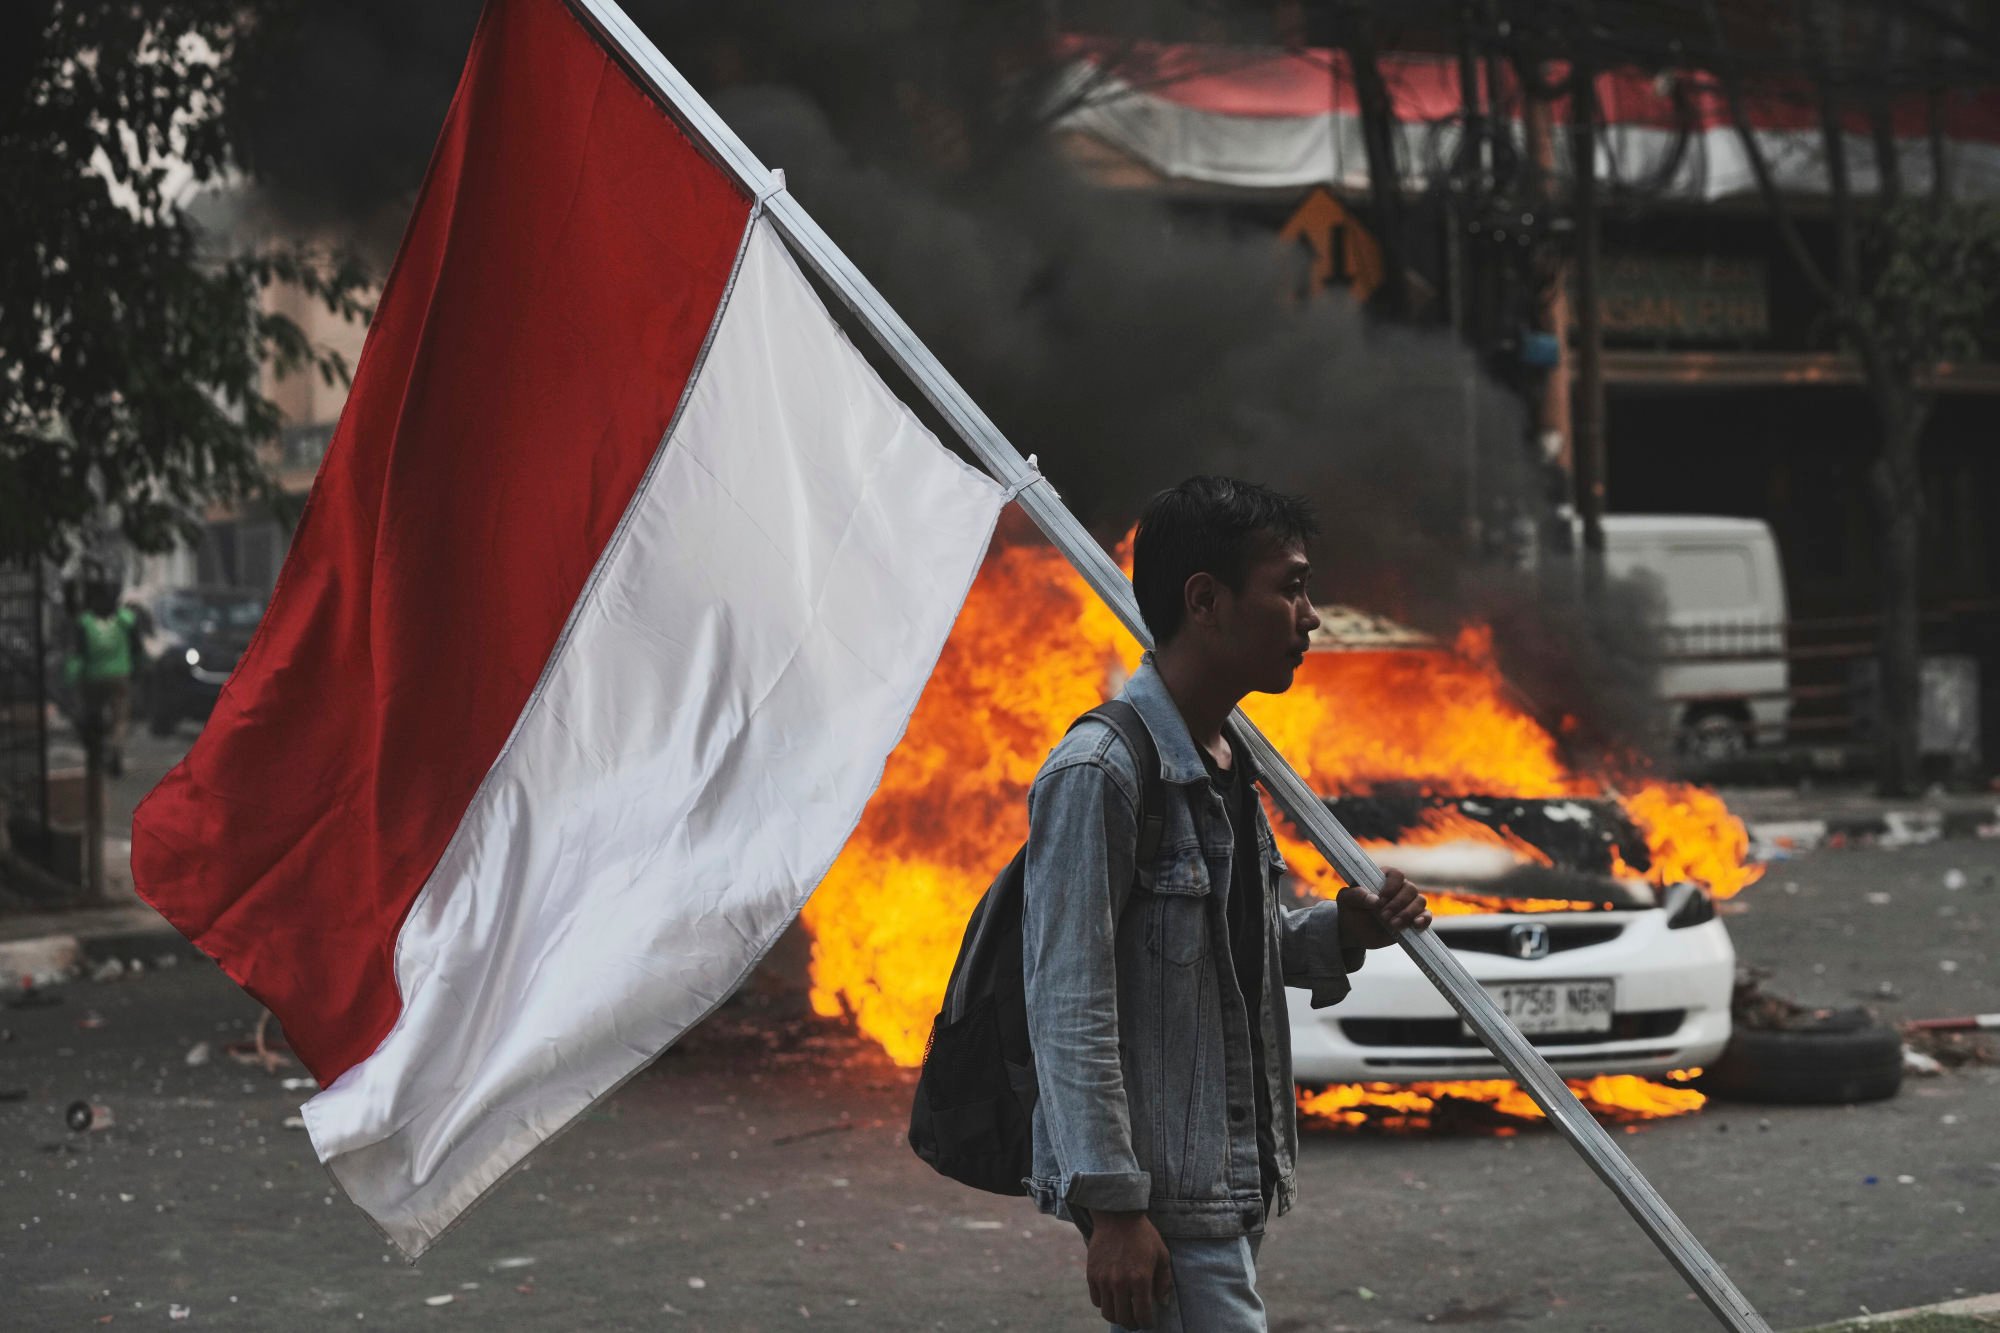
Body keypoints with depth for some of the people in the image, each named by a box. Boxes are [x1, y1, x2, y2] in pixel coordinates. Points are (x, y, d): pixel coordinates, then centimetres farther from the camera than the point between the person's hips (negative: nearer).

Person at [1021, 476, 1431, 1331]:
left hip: (1228, 1183, 9)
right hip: (1159, 1198, -9)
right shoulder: (1098, 773, -17)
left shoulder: (1228, 763, 12)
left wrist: (1342, 931, 3)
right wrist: (1112, 1205, -20)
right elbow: (1070, 1010, -19)